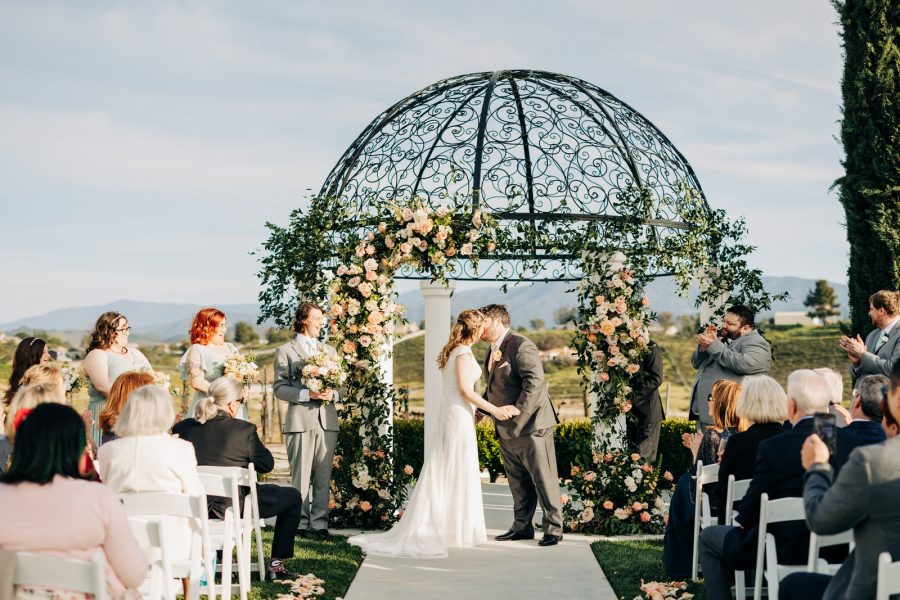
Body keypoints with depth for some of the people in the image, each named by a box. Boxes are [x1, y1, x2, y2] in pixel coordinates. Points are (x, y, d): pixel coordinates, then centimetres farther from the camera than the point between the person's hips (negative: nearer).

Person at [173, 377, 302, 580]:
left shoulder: (183, 428, -5)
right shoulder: (244, 430, -16)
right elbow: (267, 464, -7)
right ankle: (276, 564, 16)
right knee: (292, 496, 17)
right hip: (236, 505, -5)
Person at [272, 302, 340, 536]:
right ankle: (300, 523, 3)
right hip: (300, 420, -4)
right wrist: (307, 394, -15)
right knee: (301, 476, -3)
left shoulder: (329, 351, 20)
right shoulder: (285, 351, 5)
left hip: (327, 420, 4)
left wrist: (333, 394, -4)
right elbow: (279, 387, -3)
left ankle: (319, 522, 9)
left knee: (323, 475, 4)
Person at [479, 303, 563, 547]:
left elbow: (535, 380, -24)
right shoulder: (492, 351, 16)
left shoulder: (521, 346, -14)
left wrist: (520, 408, -30)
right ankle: (522, 527, 23)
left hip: (531, 425, -9)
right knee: (518, 482, 14)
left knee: (544, 479, -2)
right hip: (507, 430, 9)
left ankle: (553, 528, 5)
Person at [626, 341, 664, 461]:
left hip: (647, 410, -6)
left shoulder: (651, 348, -8)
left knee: (644, 457, -5)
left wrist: (633, 397, -19)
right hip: (629, 412, 6)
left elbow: (656, 379, -14)